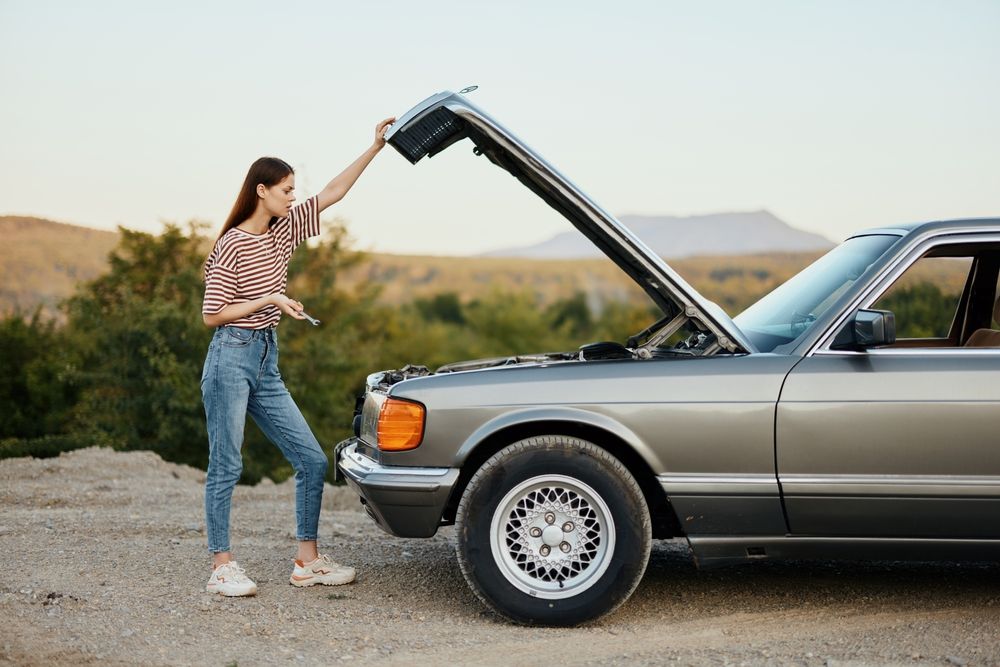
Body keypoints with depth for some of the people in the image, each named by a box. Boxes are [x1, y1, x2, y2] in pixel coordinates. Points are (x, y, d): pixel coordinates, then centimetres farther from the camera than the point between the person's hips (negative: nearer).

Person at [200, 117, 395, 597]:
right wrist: (271, 300, -14)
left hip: (267, 364, 8)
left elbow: (333, 193, 12)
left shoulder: (283, 230, 10)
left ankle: (308, 561, 13)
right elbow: (212, 315, -10)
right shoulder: (232, 245, -9)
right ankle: (222, 567, 9)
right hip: (231, 360, -8)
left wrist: (375, 147, 9)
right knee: (226, 468, -1)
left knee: (312, 461, 4)